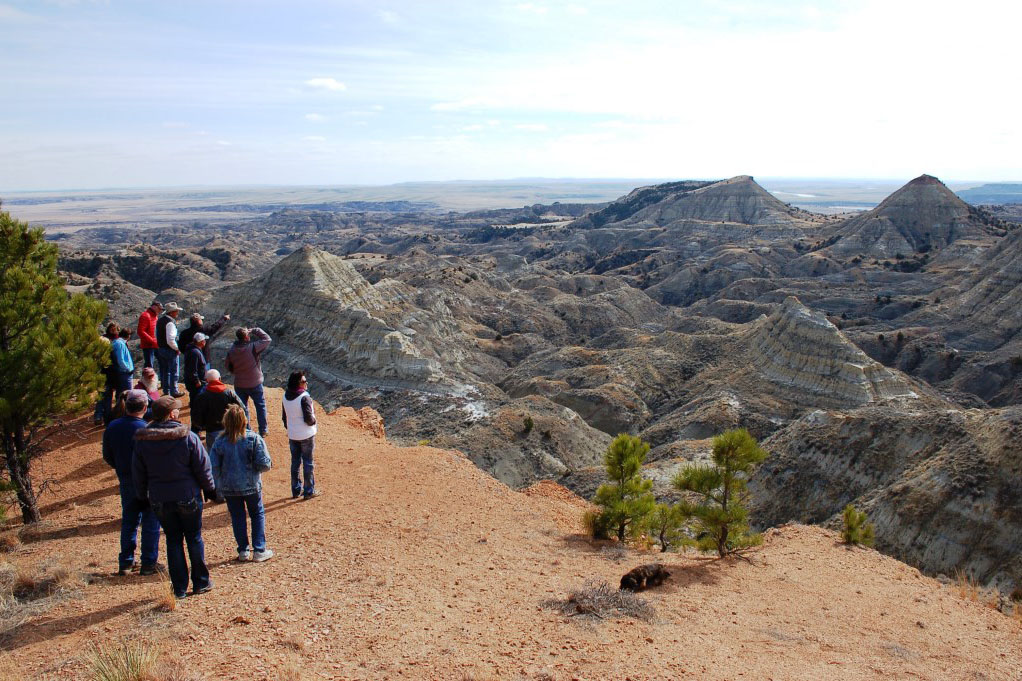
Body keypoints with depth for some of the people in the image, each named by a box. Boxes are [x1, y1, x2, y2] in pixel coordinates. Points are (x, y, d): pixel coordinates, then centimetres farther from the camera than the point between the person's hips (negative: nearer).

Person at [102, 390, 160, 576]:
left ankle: (125, 563, 21)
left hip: (126, 481, 6)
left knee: (128, 522, 17)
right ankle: (148, 564, 8)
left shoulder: (112, 427, -1)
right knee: (150, 523, 5)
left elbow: (107, 456, 8)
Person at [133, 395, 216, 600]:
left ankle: (179, 588, 16)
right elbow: (202, 469, -9)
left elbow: (138, 474, 5)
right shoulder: (188, 437, -14)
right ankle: (201, 582, 19)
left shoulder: (142, 441, -4)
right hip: (187, 497, -2)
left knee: (173, 541, 13)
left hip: (159, 500, 3)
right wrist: (210, 489, 6)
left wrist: (143, 496, 18)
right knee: (194, 538, 12)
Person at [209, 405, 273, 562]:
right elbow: (264, 464, -15)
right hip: (251, 486, -1)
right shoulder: (253, 439, -15)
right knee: (258, 515, 15)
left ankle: (243, 551, 22)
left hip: (229, 488, 1)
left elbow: (213, 468, -8)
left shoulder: (219, 442, -10)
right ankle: (259, 551, 14)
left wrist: (219, 482, 11)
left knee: (237, 518, 16)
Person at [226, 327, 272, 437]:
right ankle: (263, 430, 24)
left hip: (239, 385, 3)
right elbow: (267, 339, -10)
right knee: (260, 406, 15)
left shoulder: (231, 351, -7)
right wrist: (255, 331, -4)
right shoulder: (253, 347, -21)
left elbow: (229, 368, 3)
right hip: (255, 383, -3)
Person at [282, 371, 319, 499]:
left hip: (292, 435, 6)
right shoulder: (304, 397, -21)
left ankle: (296, 490, 24)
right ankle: (309, 491, 13)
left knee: (295, 462, 16)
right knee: (308, 462, 6)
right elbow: (308, 418, -23)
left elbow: (284, 416, 9)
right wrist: (314, 421, -2)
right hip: (306, 435, -6)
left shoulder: (285, 396, 0)